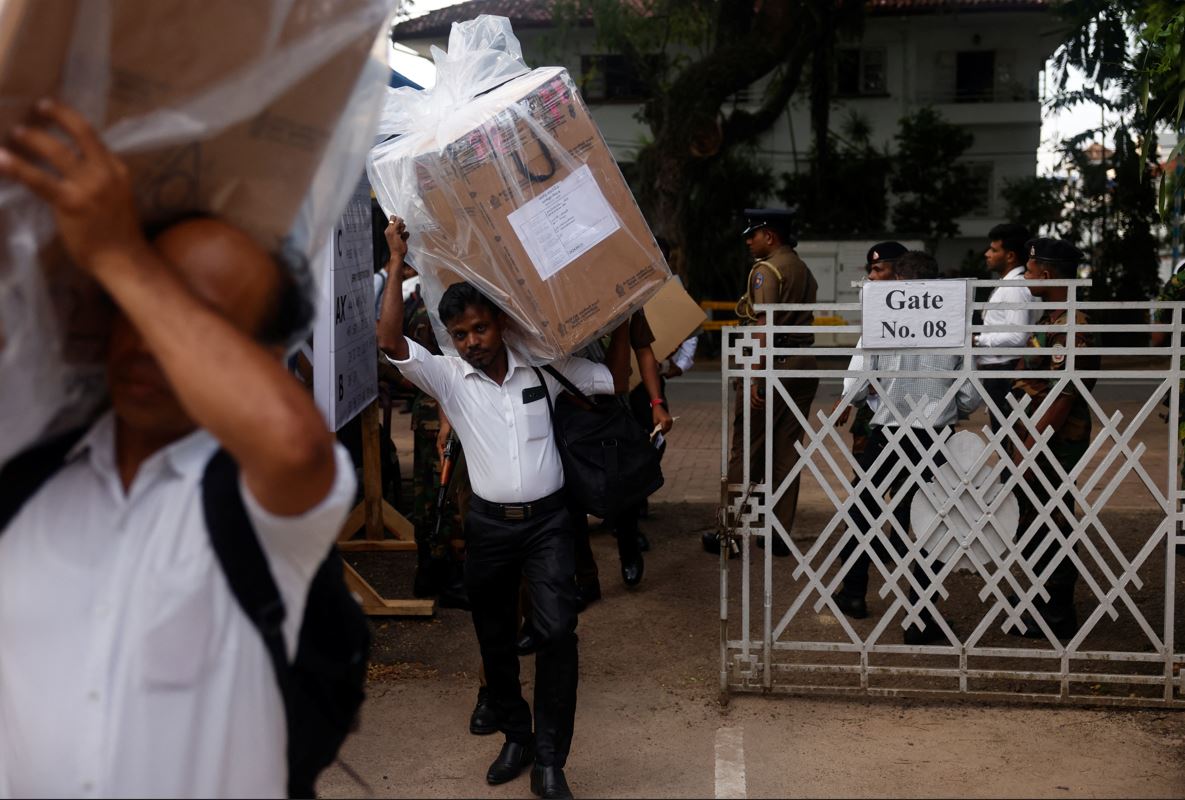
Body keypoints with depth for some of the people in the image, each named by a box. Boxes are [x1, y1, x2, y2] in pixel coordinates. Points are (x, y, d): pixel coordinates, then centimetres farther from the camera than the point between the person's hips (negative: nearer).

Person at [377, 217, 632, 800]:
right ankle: (516, 737, 32)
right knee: (495, 638, 12)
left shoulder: (542, 367, 0)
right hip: (489, 525, 1)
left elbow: (616, 381, 7)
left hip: (547, 521, -1)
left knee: (557, 630, -15)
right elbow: (390, 343, -17)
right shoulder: (449, 377, -2)